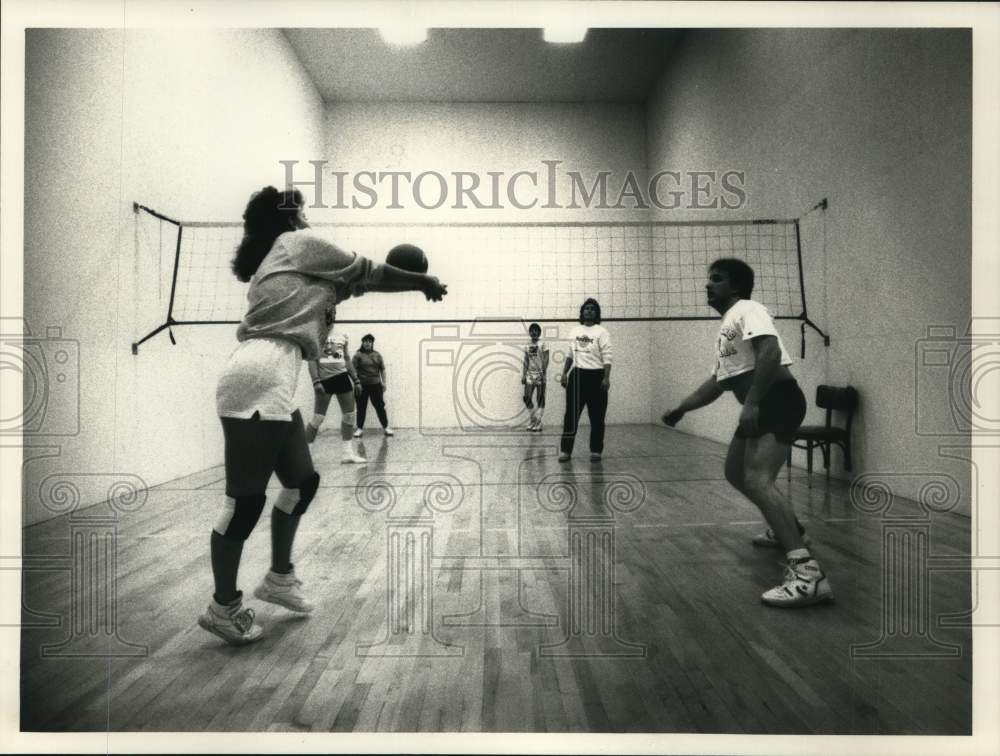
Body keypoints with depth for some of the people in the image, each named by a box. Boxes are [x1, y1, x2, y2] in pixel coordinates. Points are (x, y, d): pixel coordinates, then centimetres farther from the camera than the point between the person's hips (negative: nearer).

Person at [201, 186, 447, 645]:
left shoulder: (279, 264, 29)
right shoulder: (297, 243, 5)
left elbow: (346, 283, 29)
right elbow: (366, 274, 8)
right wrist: (424, 282, 21)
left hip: (272, 385, 10)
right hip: (257, 382, -10)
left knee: (301, 482, 17)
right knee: (245, 499, -3)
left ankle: (279, 578, 30)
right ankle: (223, 608, 10)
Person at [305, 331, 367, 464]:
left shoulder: (342, 335, 12)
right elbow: (312, 360, -8)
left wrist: (356, 380, 13)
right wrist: (316, 381, -18)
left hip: (342, 377, 5)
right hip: (324, 379, -5)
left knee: (350, 415, 4)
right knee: (318, 418, -5)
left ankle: (348, 453, 11)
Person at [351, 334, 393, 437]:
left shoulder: (377, 355, 9)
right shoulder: (358, 355, -3)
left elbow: (382, 369, 12)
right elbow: (353, 369, -8)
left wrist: (383, 382, 7)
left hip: (375, 385, 2)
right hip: (362, 386, -2)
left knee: (380, 406, 5)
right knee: (361, 407, 4)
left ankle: (386, 427, 13)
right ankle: (359, 428, 14)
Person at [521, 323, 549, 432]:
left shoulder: (543, 345, -4)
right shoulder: (527, 347, 11)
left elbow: (546, 360, -9)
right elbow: (526, 362, 14)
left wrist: (543, 373, -19)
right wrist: (523, 375, 8)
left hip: (540, 374, -5)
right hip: (530, 374, 5)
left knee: (540, 399, -1)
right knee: (526, 398, 1)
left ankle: (538, 424, 3)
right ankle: (534, 419, 19)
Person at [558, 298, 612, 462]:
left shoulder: (601, 332, -3)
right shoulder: (574, 331, 12)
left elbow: (607, 357, -9)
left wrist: (606, 378, -18)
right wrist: (564, 373, 12)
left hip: (595, 376, -4)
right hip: (576, 376, 4)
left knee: (597, 417, 3)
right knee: (571, 415, 1)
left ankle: (596, 451, 14)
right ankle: (566, 450, 7)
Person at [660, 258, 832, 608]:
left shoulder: (748, 310, -7)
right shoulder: (726, 326, 23)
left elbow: (770, 351, -26)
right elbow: (718, 381, 27)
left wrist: (751, 403, -32)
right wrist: (681, 408, 24)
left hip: (778, 400, -10)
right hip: (759, 406, 10)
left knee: (757, 480, -26)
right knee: (735, 473, 23)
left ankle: (807, 573, -31)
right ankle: (787, 530, 43)